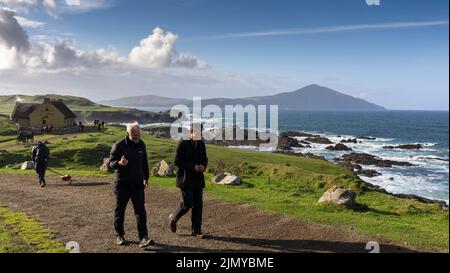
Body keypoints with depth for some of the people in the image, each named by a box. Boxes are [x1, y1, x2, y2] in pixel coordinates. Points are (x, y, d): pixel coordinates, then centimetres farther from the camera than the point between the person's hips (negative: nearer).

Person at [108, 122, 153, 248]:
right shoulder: (119, 145, -9)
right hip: (122, 184, -3)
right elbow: (111, 163, -10)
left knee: (141, 211, -5)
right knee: (120, 210, 9)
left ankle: (143, 238, -6)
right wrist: (119, 163, -32)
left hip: (138, 183, 3)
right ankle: (120, 235, 28)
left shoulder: (141, 145, 7)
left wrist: (146, 178, 22)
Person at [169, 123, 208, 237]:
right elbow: (177, 161, -13)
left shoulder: (201, 144, 8)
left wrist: (203, 166, -5)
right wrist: (193, 166, -19)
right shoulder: (183, 144, -10)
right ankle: (173, 218, 22)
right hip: (186, 178, -5)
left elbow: (204, 159, 18)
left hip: (198, 178, 6)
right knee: (188, 203, -8)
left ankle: (196, 230, 13)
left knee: (198, 204, 4)